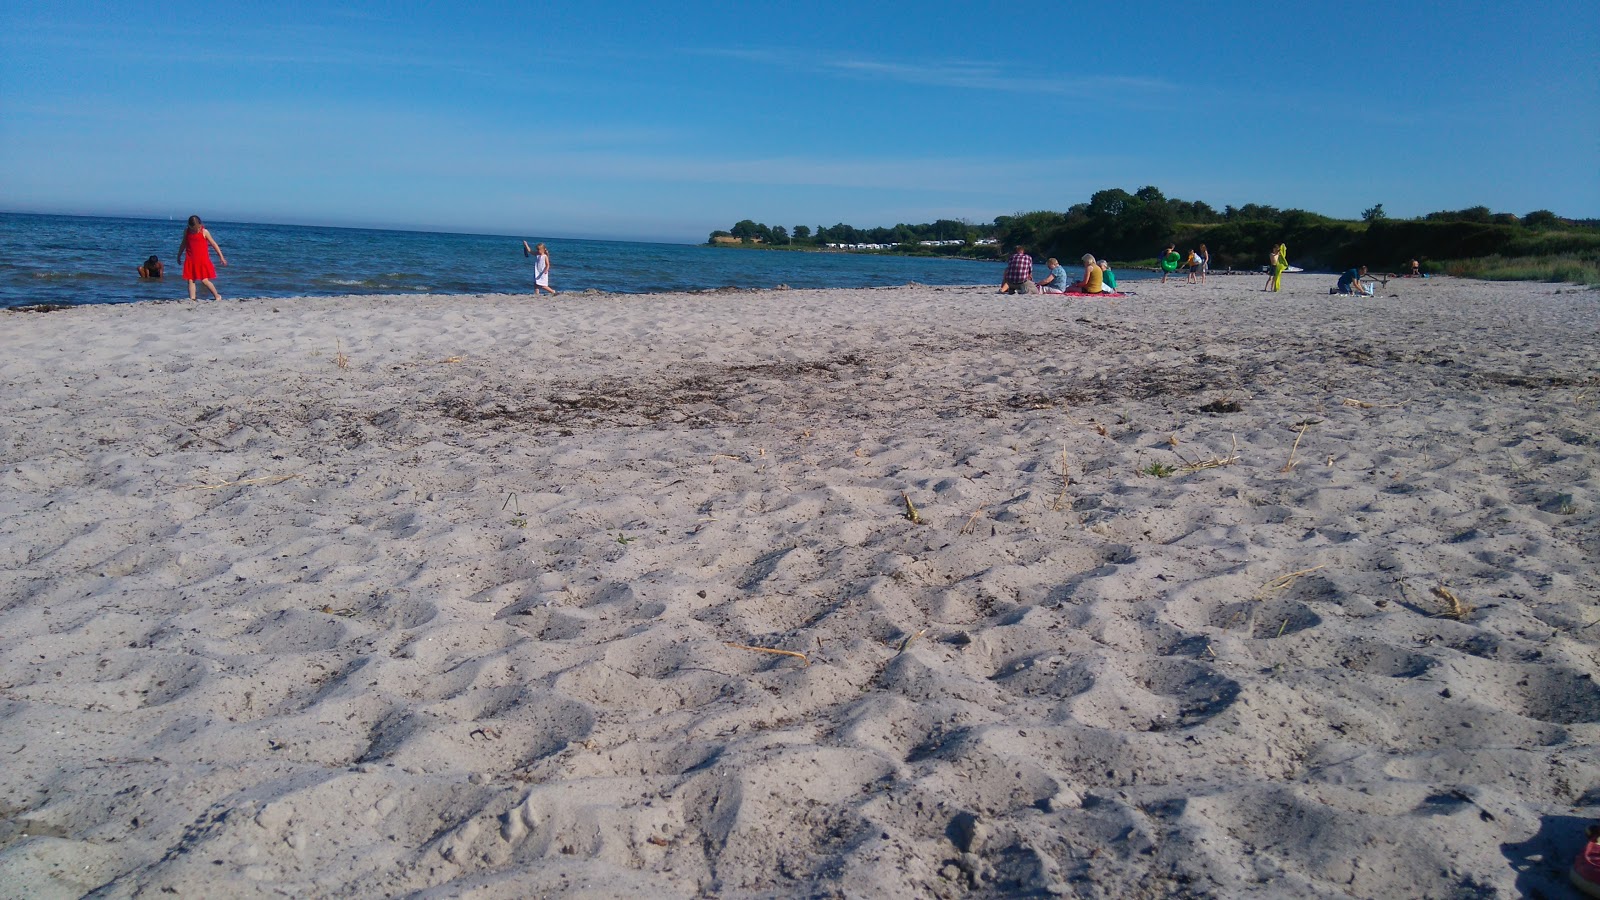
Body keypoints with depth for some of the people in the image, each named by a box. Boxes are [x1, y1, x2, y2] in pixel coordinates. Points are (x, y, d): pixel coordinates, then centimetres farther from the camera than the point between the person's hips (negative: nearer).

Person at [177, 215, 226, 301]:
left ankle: (217, 296, 9)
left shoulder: (204, 232, -5)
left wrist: (221, 257, -2)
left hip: (203, 260, -4)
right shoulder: (186, 231, 5)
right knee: (190, 280, 1)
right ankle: (192, 299, 4)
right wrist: (179, 256, 27)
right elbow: (183, 244, 19)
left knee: (204, 280, -7)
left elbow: (214, 244, -1)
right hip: (190, 260, 4)